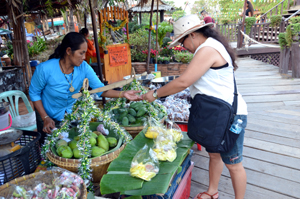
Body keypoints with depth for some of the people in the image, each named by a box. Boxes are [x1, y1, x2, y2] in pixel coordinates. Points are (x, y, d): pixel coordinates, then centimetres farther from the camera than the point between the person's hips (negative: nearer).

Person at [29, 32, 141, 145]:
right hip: (49, 118, -3)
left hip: (72, 117, 3)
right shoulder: (45, 69, -26)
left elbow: (99, 88, -21)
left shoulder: (84, 67, -18)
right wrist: (45, 118, -19)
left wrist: (122, 94, -36)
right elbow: (34, 93, -14)